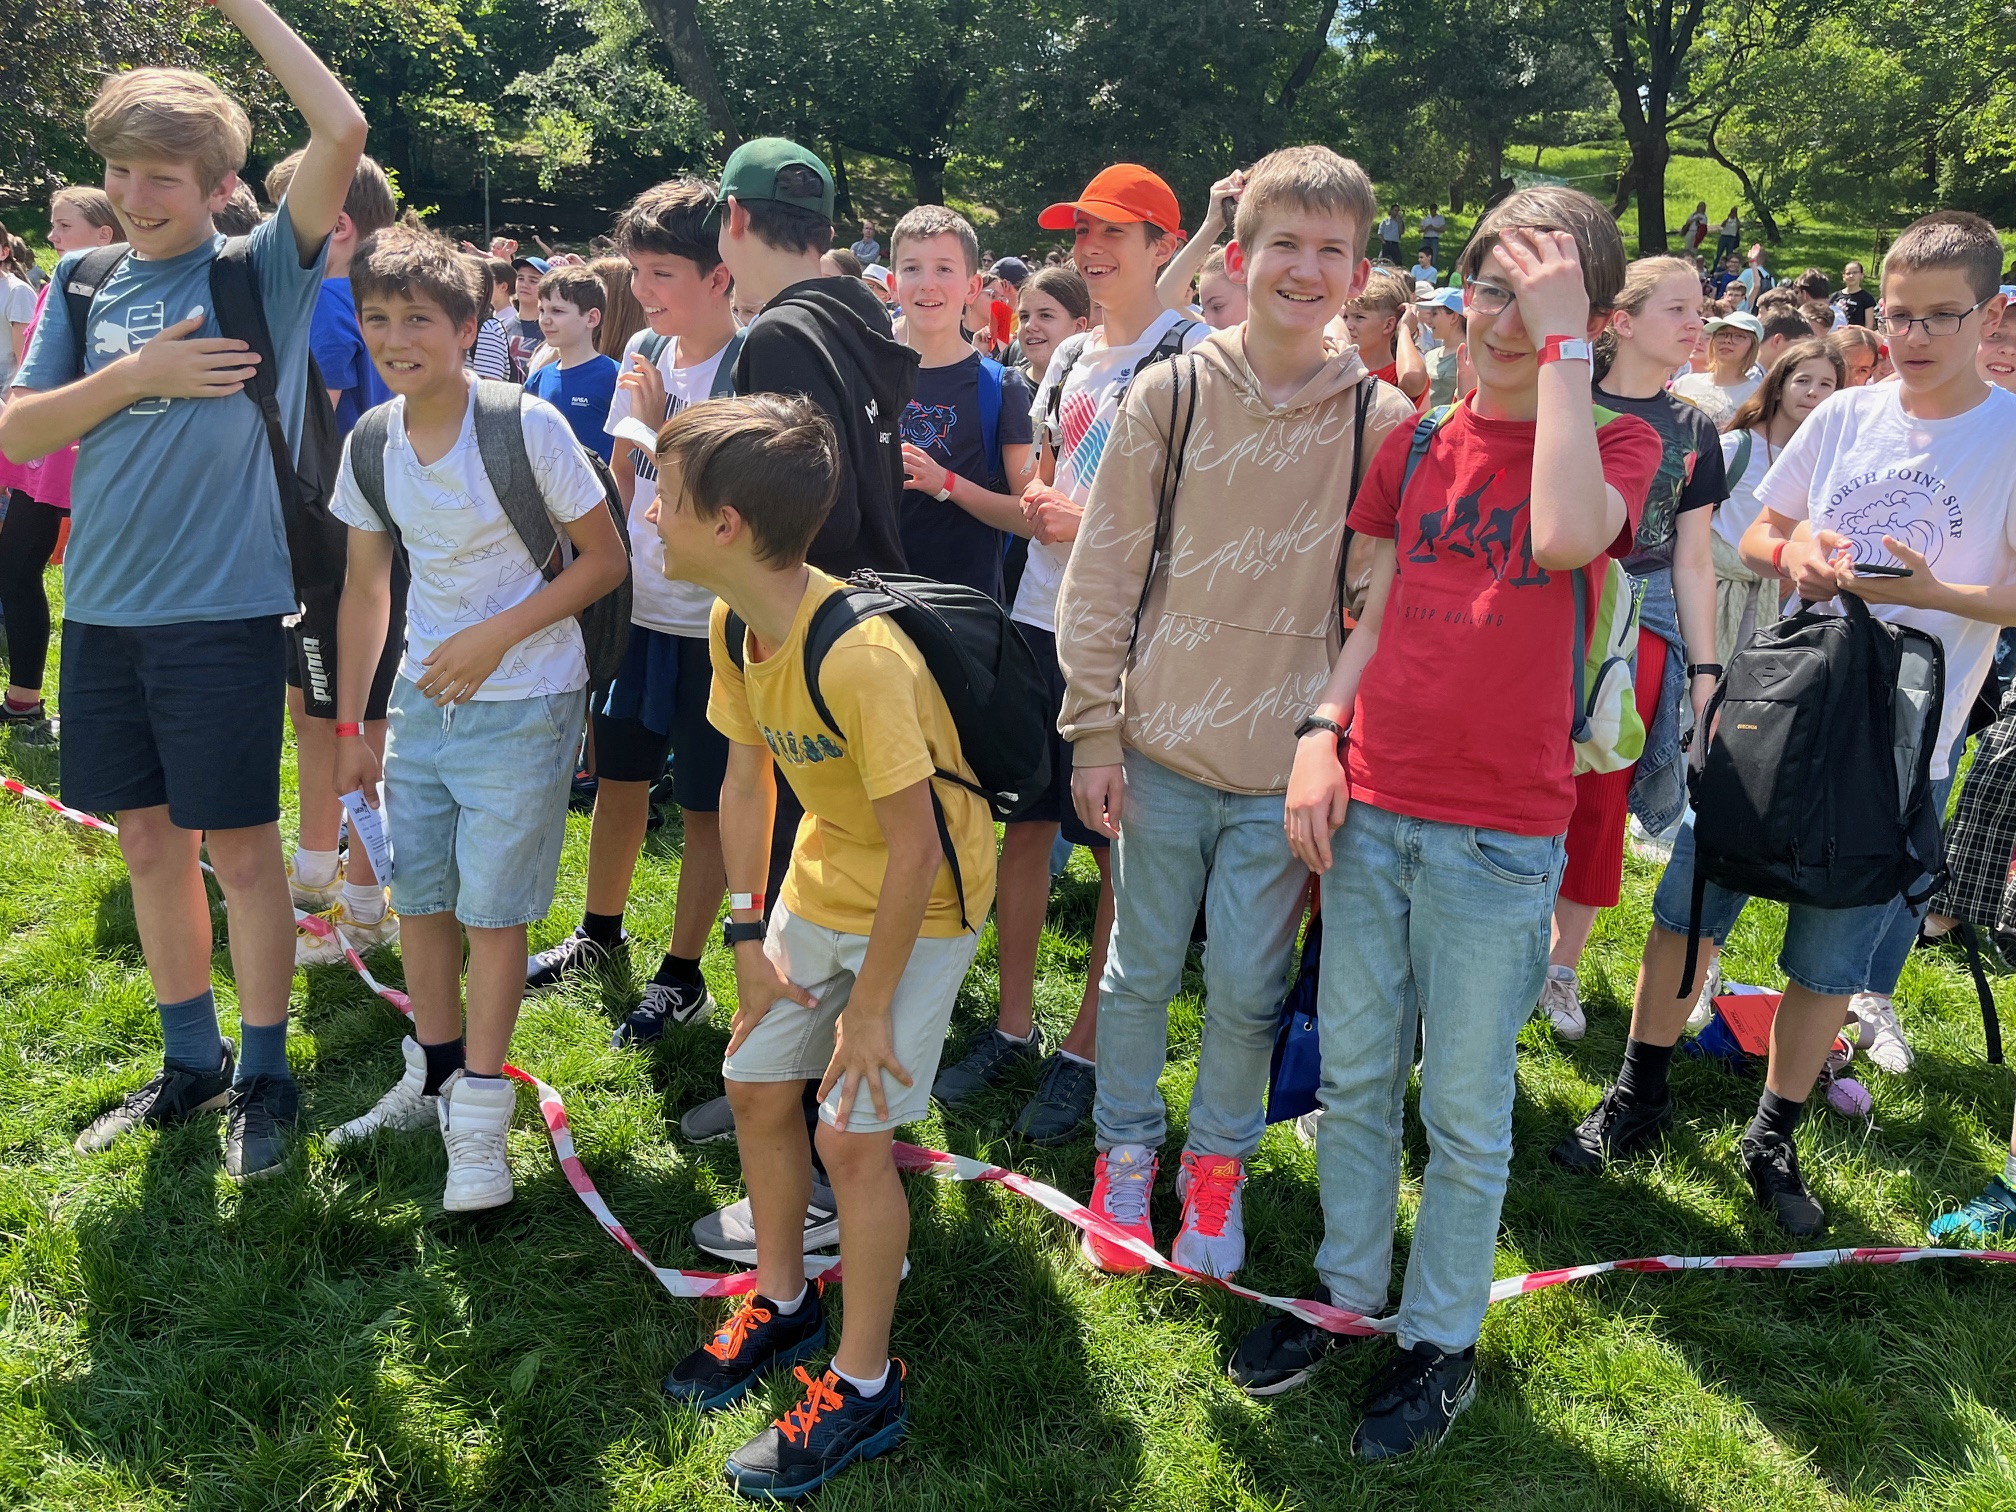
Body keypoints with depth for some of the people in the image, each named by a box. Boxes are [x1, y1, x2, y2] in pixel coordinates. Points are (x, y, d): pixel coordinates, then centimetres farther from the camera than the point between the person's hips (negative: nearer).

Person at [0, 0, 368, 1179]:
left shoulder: (262, 271, -2)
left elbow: (343, 133, -15)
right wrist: (138, 373, -9)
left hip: (225, 608, -5)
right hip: (104, 608, 5)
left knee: (241, 849, 2)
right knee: (150, 842, 13)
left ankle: (265, 1077, 18)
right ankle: (190, 1061, 30)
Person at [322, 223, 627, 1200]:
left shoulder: (526, 425, -16)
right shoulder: (369, 443, 0)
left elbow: (606, 559, -10)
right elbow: (365, 587, 10)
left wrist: (496, 636, -19)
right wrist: (349, 727, 11)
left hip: (524, 705, -5)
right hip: (423, 698, 6)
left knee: (491, 907, -1)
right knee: (417, 893, 13)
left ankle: (480, 1114, 14)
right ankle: (432, 1074, 34)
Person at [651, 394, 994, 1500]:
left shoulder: (860, 657, -35)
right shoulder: (735, 624, -9)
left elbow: (914, 849, -28)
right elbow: (745, 780, 3)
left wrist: (871, 1006, -20)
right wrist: (748, 935, 0)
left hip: (922, 902, -8)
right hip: (821, 880, 8)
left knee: (851, 1131, -8)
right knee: (756, 1083, 13)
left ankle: (864, 1386, 13)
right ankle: (783, 1301, 37)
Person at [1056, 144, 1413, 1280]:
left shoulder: (1383, 420, -2)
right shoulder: (1171, 395, -2)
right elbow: (1102, 575, 0)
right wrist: (1095, 735, -3)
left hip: (1289, 768, 0)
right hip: (1162, 754, 1)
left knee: (1249, 988, 10)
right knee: (1142, 970, 13)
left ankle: (1218, 1164, 33)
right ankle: (1127, 1153, 34)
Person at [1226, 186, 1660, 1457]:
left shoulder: (1618, 442, -4)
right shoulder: (1420, 441, 8)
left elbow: (1567, 535, -28)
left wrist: (1560, 342, -21)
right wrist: (1322, 731, -1)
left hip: (1499, 837, -4)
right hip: (1370, 810, 4)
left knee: (1466, 1109, 8)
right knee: (1354, 1077, 15)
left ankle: (1444, 1339, 27)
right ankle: (1349, 1287, 35)